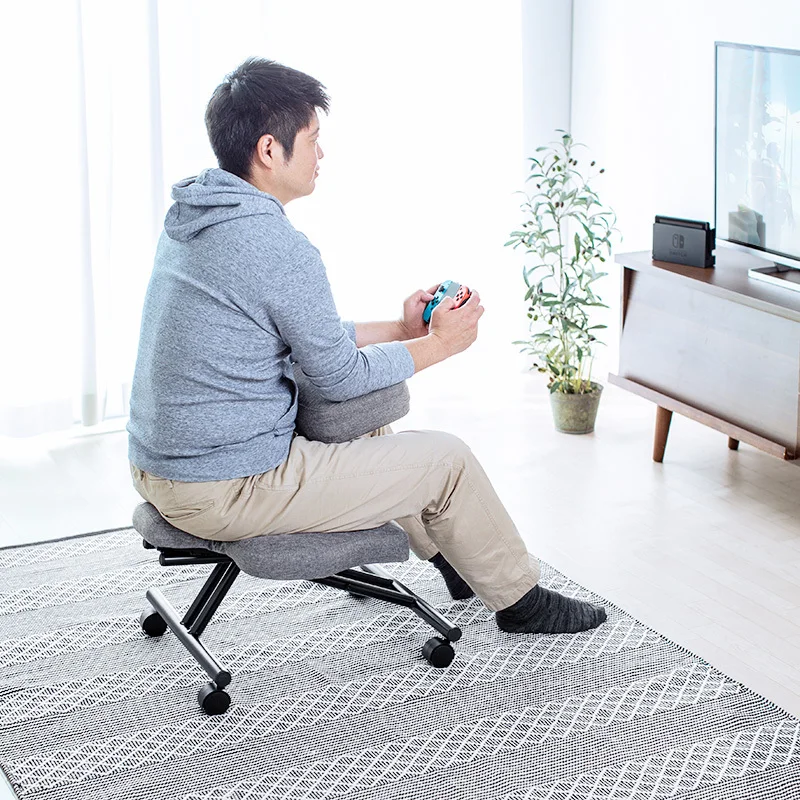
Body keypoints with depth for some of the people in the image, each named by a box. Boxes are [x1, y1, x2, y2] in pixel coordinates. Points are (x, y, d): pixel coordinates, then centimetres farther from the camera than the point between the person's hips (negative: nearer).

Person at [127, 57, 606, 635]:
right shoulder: (278, 247, -24)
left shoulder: (192, 216, 7)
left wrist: (401, 329, 15)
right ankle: (520, 599, 24)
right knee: (448, 458, 3)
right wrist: (438, 345, 2)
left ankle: (452, 554, 45)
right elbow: (340, 377, -12)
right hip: (230, 490, -10)